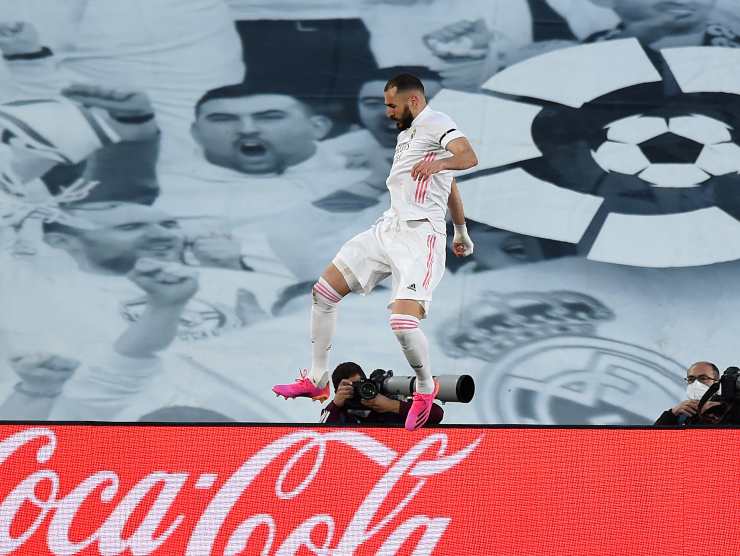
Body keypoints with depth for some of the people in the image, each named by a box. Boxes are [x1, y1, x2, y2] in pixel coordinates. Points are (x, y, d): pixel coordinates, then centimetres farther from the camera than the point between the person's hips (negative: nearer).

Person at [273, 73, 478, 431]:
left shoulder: (437, 123, -7)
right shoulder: (406, 133, 22)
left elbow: (469, 157, -27)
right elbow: (449, 187, 33)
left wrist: (439, 162, -45)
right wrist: (461, 231, 40)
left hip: (419, 235, -10)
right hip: (388, 228, 10)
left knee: (403, 322, -24)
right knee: (323, 292, 5)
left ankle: (426, 388, 4)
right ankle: (317, 381, 16)